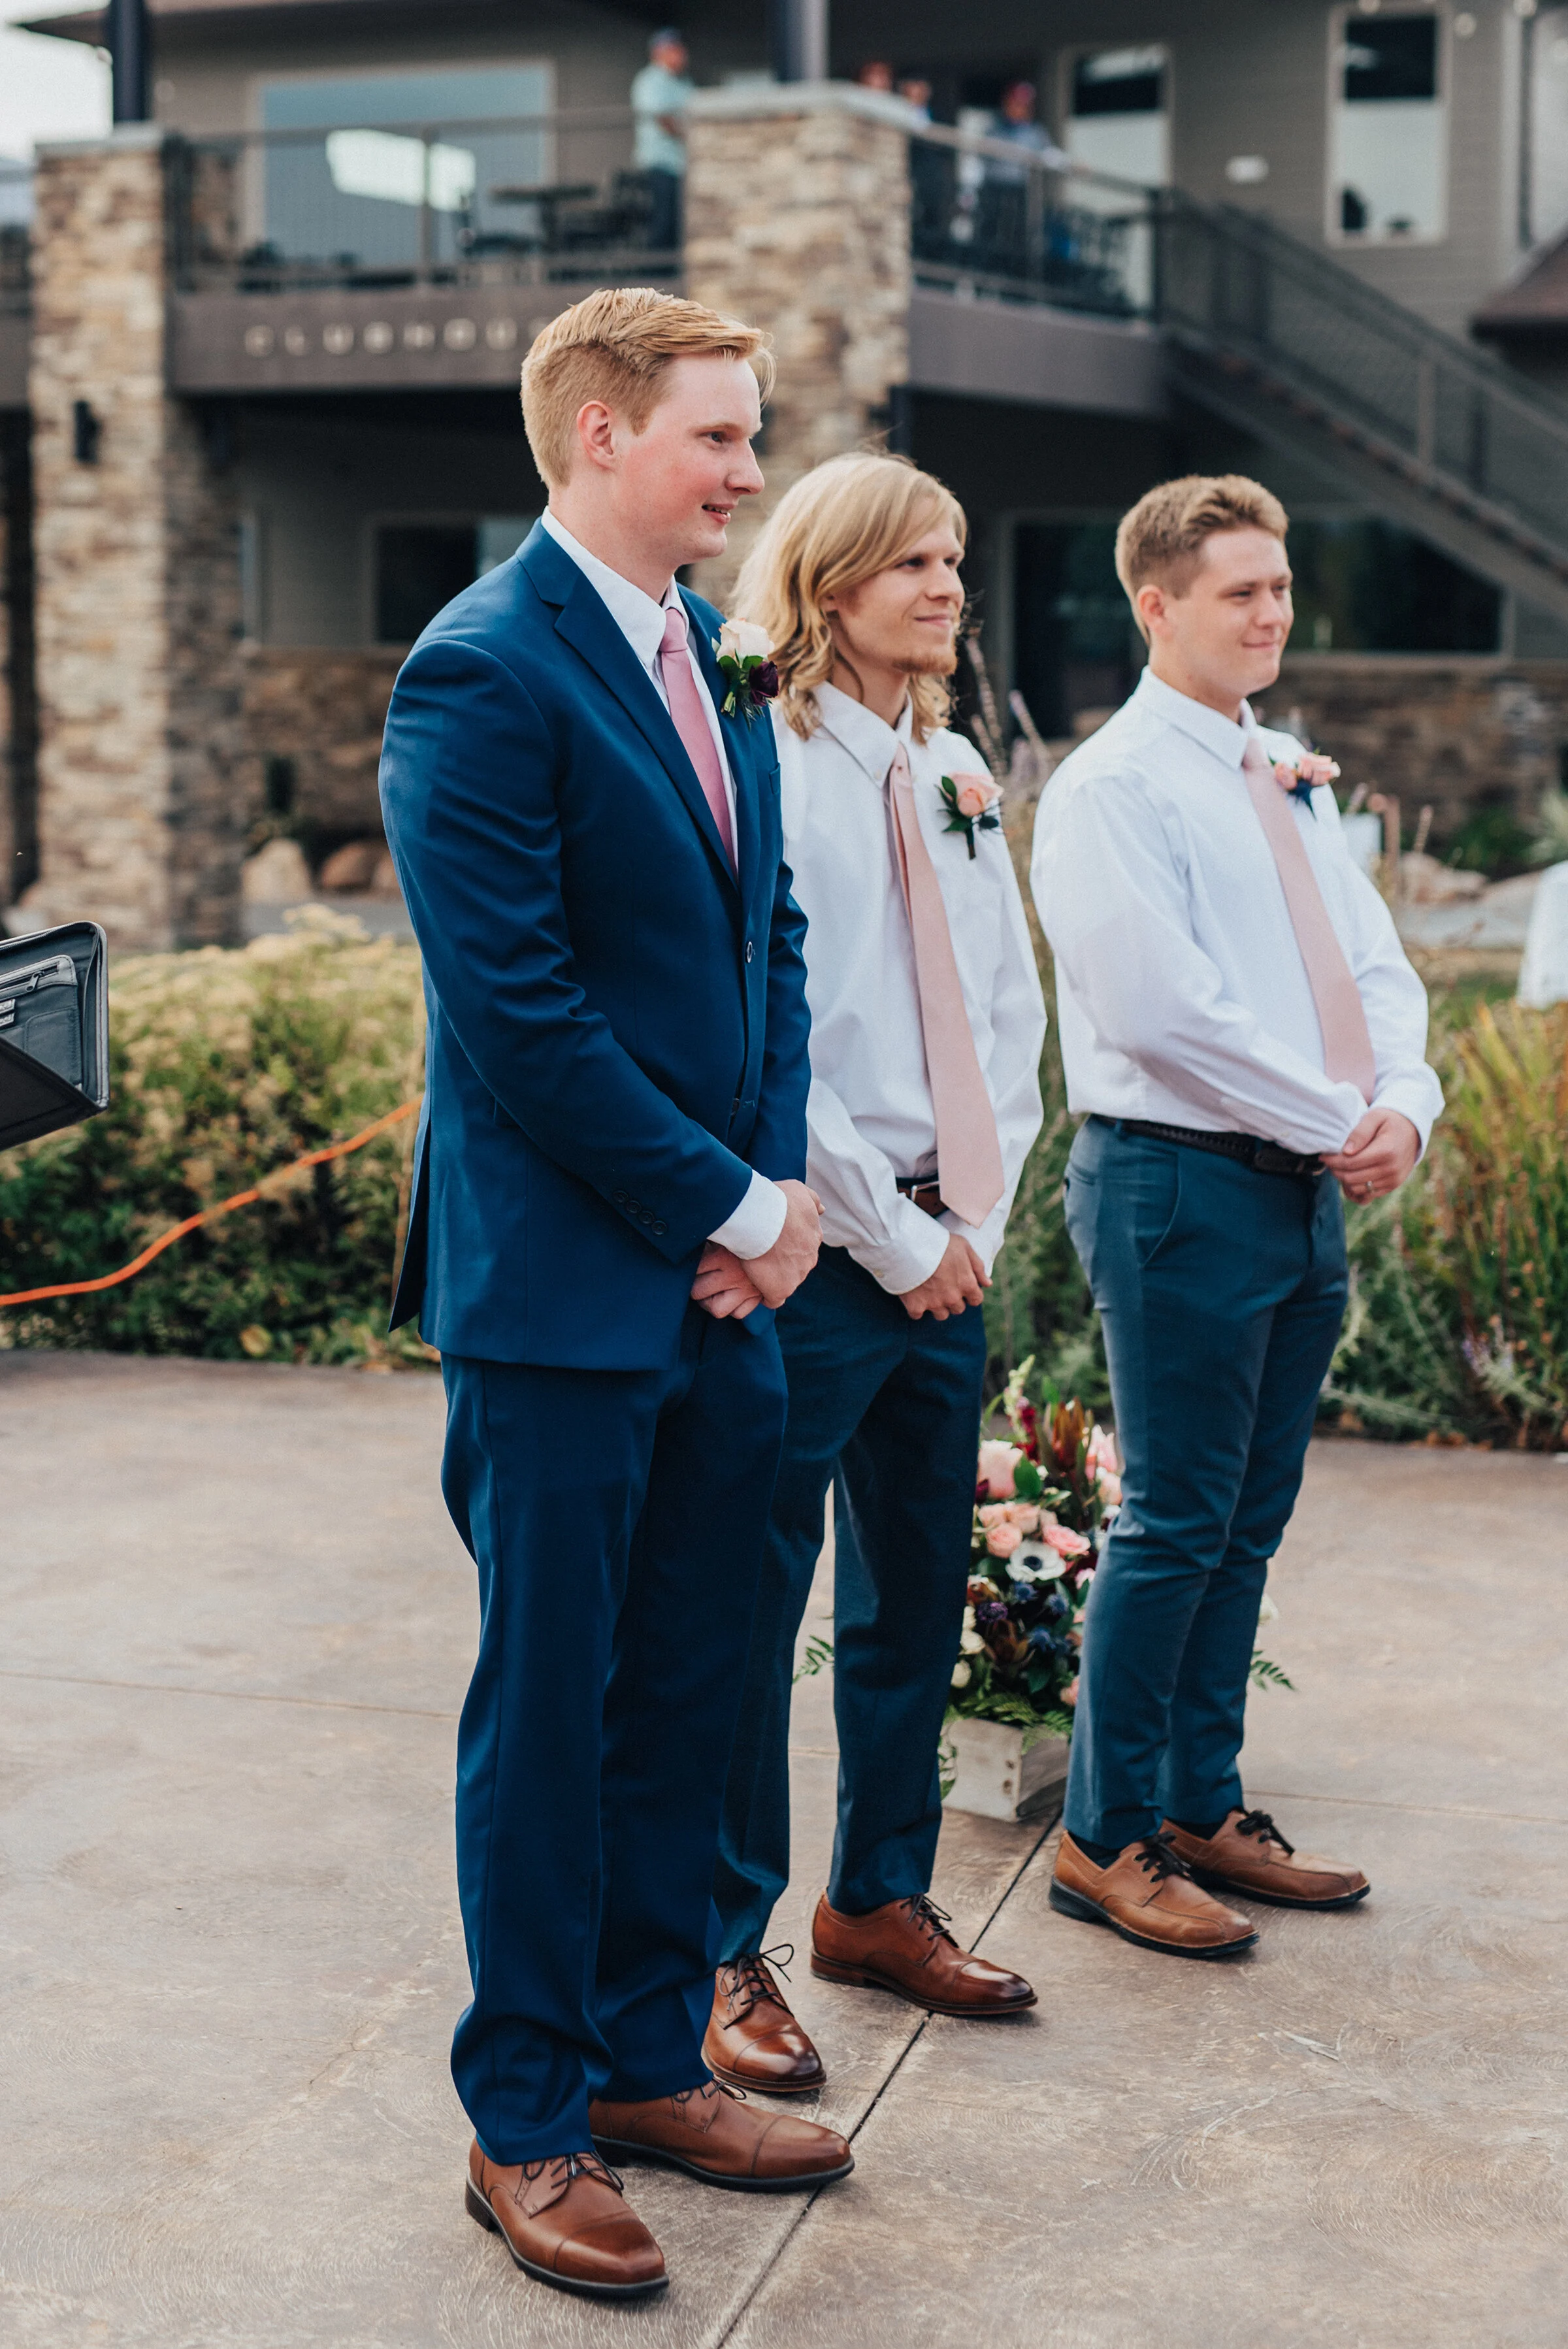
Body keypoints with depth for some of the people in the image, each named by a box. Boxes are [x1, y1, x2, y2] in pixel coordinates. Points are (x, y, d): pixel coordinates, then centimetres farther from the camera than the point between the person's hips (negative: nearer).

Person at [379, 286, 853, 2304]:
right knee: (547, 1706, 3)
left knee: (683, 1694, 15)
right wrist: (728, 1209, -13)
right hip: (560, 1287, -8)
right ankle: (526, 2128, 17)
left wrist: (779, 1186, 2)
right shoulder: (481, 675, -14)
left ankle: (650, 2064, 30)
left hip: (721, 1289, 8)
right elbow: (517, 1008, -19)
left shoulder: (714, 660, 13)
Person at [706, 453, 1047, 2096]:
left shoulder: (956, 783, 12)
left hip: (948, 1253, 8)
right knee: (750, 1607, 0)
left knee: (917, 1592, 15)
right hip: (818, 1252, -7)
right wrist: (895, 1237, -12)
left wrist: (978, 1217, 4)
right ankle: (720, 1954, 12)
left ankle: (879, 1900, 31)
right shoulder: (767, 770, -10)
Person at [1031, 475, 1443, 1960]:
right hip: (1181, 1182, -8)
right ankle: (1107, 1841, 8)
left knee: (1250, 1524, 13)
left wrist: (1405, 1105, -5)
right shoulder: (1111, 788, -9)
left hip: (1308, 1190, 8)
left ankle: (1203, 1811, 24)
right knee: (1176, 1523, -4)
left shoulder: (1295, 787, 17)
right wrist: (1333, 1120, -16)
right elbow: (1160, 1007, -19)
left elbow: (1374, 969, 15)